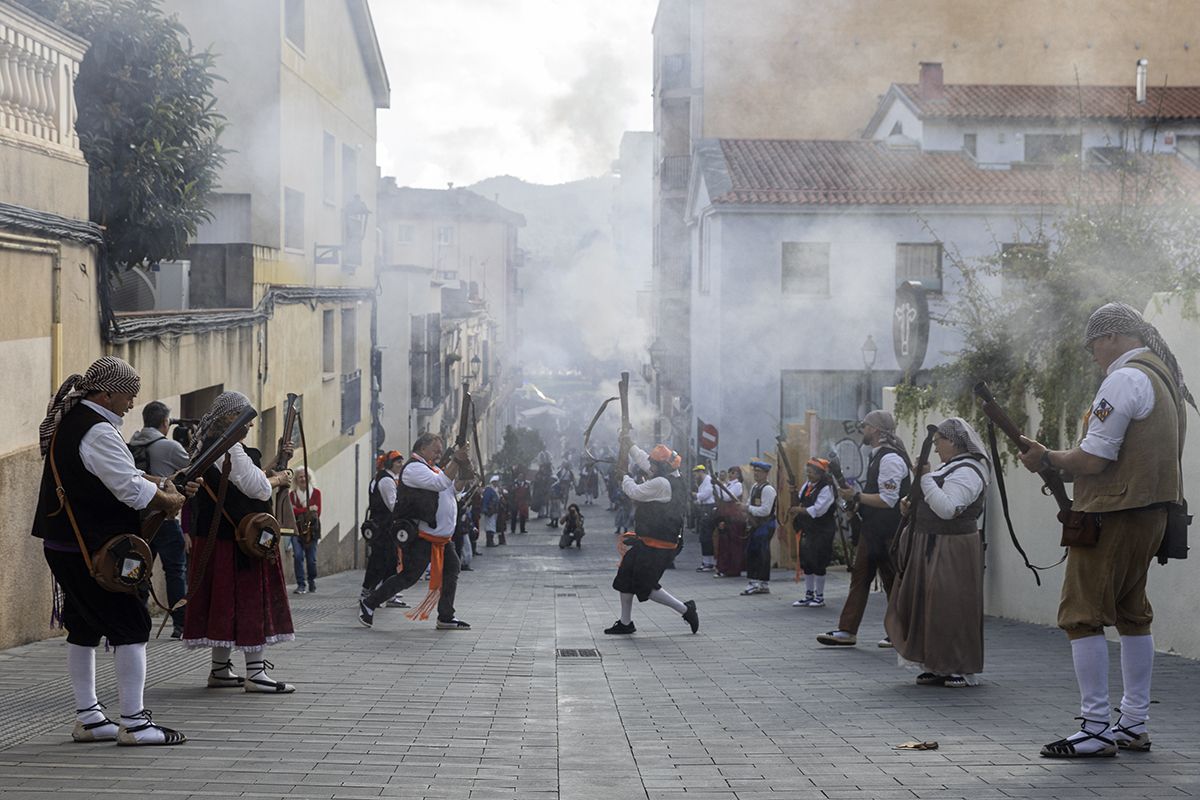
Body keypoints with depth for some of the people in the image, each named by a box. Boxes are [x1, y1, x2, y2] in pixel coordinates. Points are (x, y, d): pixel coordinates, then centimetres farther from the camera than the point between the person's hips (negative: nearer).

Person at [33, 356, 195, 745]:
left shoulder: (69, 420, 13)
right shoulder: (97, 431, -20)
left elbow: (119, 473, 20)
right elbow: (131, 488, -22)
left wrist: (162, 483, 10)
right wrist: (169, 501, -5)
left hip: (62, 546, 10)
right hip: (91, 550, -10)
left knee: (84, 629, 15)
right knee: (131, 626, -5)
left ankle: (87, 718, 21)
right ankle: (134, 723, -4)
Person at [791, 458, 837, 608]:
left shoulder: (826, 488, -13)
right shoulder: (807, 485, 11)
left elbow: (817, 510, -21)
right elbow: (796, 503, 16)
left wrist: (800, 510, -14)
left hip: (822, 532, -8)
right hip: (807, 531, 8)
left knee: (818, 564, -3)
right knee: (806, 564, 11)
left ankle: (819, 597, 7)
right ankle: (809, 596, 19)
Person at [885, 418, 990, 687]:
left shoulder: (967, 472, -16)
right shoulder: (951, 467, 18)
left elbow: (947, 509, -27)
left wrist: (925, 478, -24)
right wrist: (912, 507, 6)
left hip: (951, 551, -11)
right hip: (932, 549, 11)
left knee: (950, 607, -6)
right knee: (928, 605, 11)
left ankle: (963, 670, 1)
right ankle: (938, 667, 17)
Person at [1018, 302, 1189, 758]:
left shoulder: (1123, 381, -16)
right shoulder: (1166, 377, 15)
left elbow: (1092, 460, -19)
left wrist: (1047, 459, -3)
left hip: (1113, 515, -10)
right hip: (1151, 513, 10)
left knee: (1082, 616, -6)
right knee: (1132, 614, 16)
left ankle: (1096, 729, -8)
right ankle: (1134, 724, 21)